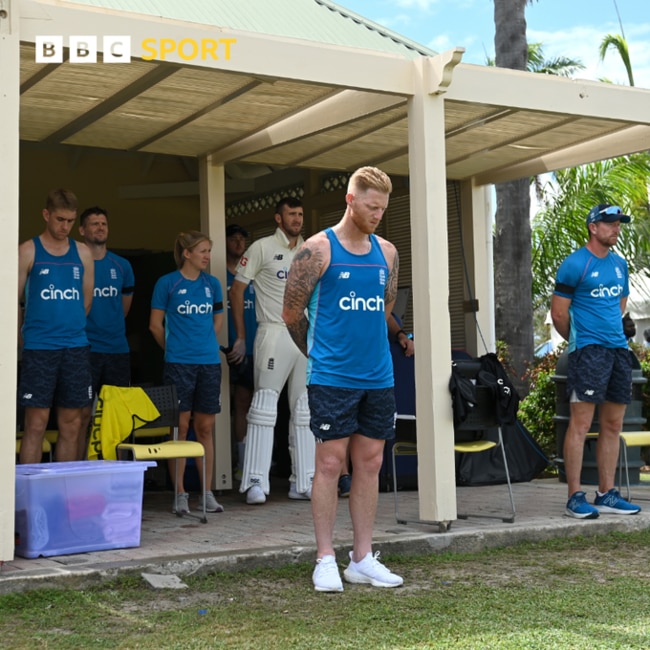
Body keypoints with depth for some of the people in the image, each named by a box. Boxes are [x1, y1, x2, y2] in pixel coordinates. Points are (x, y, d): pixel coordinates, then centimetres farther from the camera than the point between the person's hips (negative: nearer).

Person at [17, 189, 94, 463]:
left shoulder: (82, 253, 10)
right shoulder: (28, 251, -1)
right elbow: (14, 299, 1)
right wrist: (26, 336, 5)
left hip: (75, 347, 4)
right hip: (39, 348, -4)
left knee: (72, 424, 7)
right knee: (36, 423, -4)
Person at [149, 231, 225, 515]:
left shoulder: (212, 284, 9)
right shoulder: (167, 283, -2)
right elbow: (155, 324, 3)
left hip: (209, 362, 4)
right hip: (178, 364, -4)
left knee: (205, 427, 7)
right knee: (180, 426, -1)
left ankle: (207, 492, 13)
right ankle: (180, 493, 6)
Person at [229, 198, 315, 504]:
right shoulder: (262, 248, -2)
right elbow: (237, 290, -1)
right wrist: (241, 337, -3)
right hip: (274, 334, -6)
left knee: (305, 409, 8)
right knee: (265, 404, -9)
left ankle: (303, 482, 15)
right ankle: (256, 482, -6)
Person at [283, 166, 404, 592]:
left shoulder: (387, 252, 10)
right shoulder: (318, 249, -6)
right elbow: (292, 313, 0)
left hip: (378, 377, 5)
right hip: (332, 378, -5)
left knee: (370, 463, 8)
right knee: (330, 463, -2)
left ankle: (363, 559, 17)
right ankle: (326, 560, 7)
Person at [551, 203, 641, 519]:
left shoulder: (620, 264, 15)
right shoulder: (575, 264, -6)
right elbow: (558, 313, -5)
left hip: (618, 350, 7)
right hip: (588, 351, -7)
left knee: (613, 426, 9)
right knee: (580, 424, -8)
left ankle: (607, 494, 15)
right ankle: (575, 497, -5)